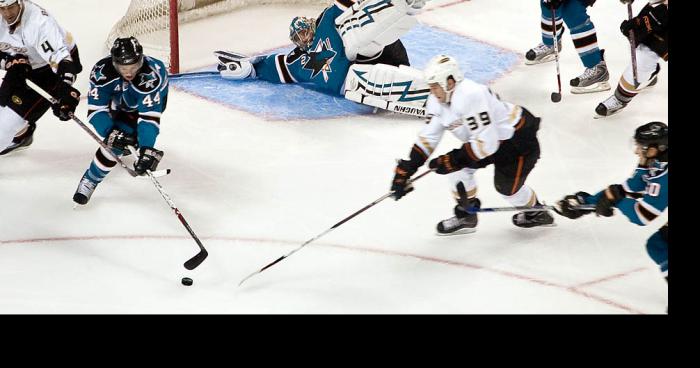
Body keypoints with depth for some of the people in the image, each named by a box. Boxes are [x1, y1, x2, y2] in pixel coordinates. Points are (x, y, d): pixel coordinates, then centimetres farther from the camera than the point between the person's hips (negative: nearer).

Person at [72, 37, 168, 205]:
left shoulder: (152, 75, -46)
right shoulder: (102, 71, -37)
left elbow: (149, 115, -47)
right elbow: (96, 109, -33)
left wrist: (146, 150, -54)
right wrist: (110, 134, -48)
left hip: (152, 99, -4)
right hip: (120, 99, 4)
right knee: (114, 140, -5)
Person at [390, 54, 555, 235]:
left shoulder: (470, 96, -36)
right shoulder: (438, 100, -8)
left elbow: (487, 143, -36)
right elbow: (428, 137, -4)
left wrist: (453, 160, -32)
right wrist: (406, 168, -12)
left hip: (518, 137, -9)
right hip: (488, 137, 9)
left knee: (507, 186, -9)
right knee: (459, 166, -4)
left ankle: (537, 211, 22)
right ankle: (465, 216, 12)